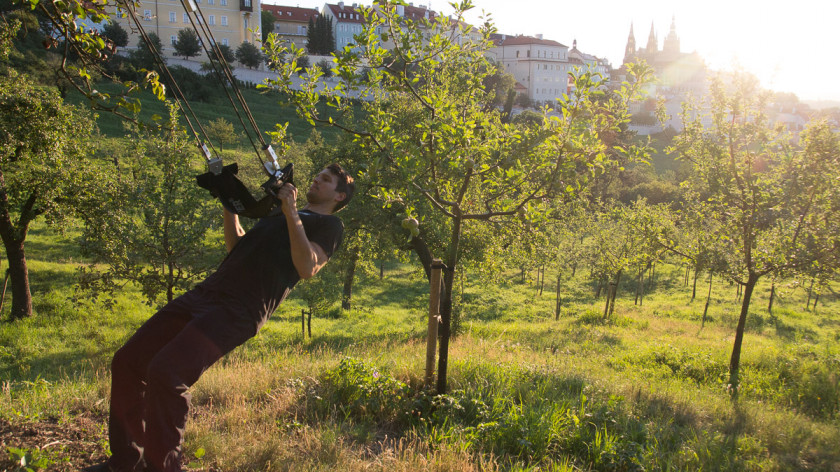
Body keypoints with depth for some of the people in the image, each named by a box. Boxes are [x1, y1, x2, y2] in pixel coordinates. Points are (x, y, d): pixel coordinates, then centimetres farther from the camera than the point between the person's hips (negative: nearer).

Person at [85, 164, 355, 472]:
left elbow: (307, 267, -14)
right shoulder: (277, 213, 31)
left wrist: (291, 214, -17)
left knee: (165, 372, -25)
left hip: (238, 311, -9)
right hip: (206, 293, 9)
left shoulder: (329, 225, 5)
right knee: (127, 362, 6)